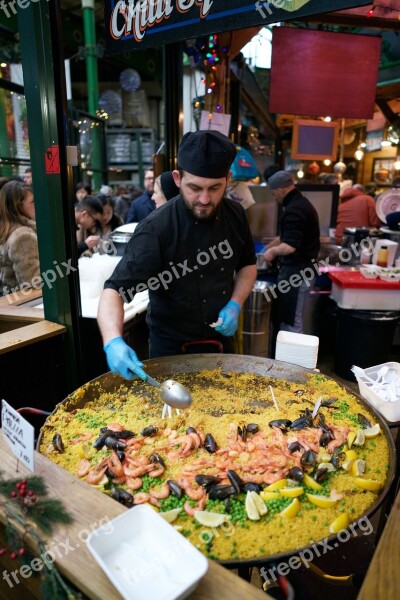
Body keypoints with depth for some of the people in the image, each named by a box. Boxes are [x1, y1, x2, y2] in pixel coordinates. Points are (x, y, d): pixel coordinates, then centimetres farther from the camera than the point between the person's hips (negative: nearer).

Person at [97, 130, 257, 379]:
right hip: (171, 348, -5)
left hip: (221, 338, 5)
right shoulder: (155, 230, -25)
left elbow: (248, 264, 6)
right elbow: (115, 291, -28)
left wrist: (235, 305, -10)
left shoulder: (235, 215, -9)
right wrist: (113, 341, -46)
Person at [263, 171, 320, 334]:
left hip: (296, 271, -11)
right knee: (287, 316, 19)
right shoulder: (300, 203, 14)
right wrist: (268, 246, 23)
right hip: (299, 269, 11)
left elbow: (290, 246, -26)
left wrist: (273, 251, -9)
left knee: (291, 322, 0)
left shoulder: (294, 209, -20)